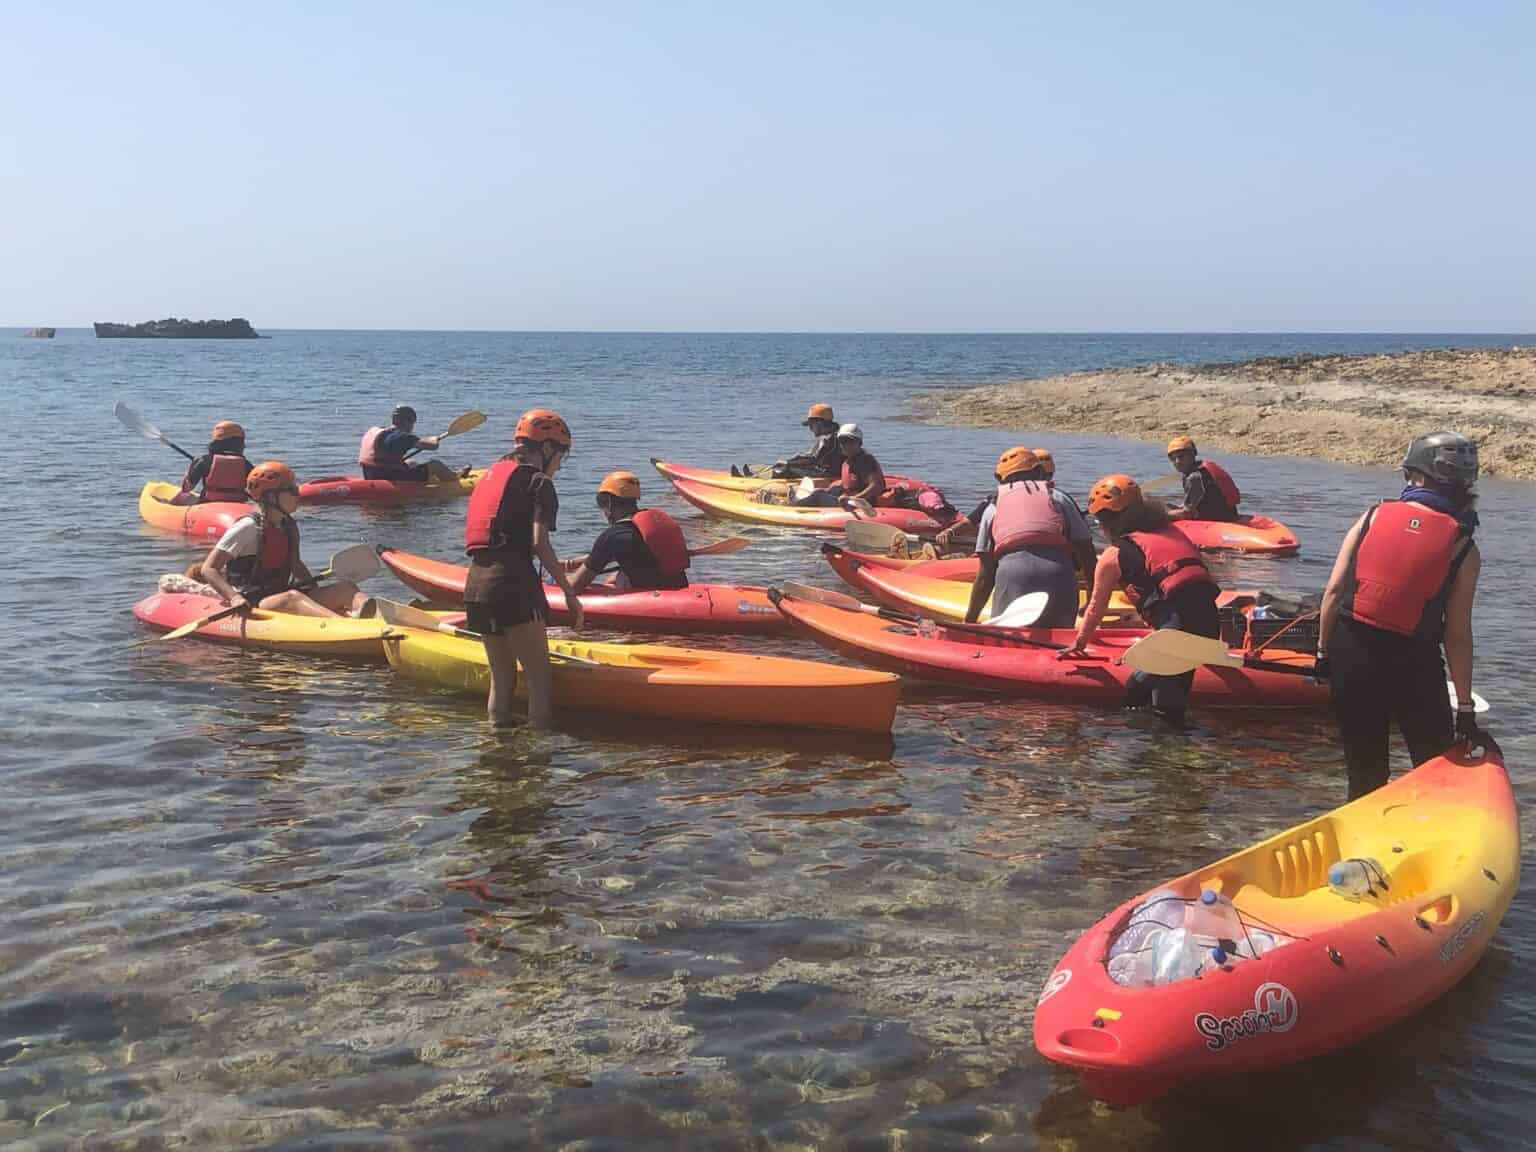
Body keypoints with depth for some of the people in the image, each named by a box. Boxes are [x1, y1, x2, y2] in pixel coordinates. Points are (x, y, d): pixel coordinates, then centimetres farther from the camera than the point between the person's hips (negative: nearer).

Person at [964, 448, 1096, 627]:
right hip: (1059, 574, 1)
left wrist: (969, 621, 25)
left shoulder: (993, 508, 24)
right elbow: (1086, 552, 20)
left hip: (1011, 573, -1)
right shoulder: (1058, 499, 25)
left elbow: (986, 572, 19)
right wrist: (1093, 603, 30)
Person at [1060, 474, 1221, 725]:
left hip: (1178, 622, -7)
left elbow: (1096, 609, 20)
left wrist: (1078, 645, 35)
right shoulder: (1170, 530, 25)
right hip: (1209, 619, 7)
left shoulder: (1113, 556, 9)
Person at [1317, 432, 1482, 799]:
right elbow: (1457, 634, -7)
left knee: (1364, 772, 14)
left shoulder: (1374, 516, 0)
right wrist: (1465, 706, 0)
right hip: (1414, 667, -3)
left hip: (1350, 656, 3)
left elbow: (1334, 590, -2)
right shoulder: (1463, 549, -5)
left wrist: (1324, 650, 10)